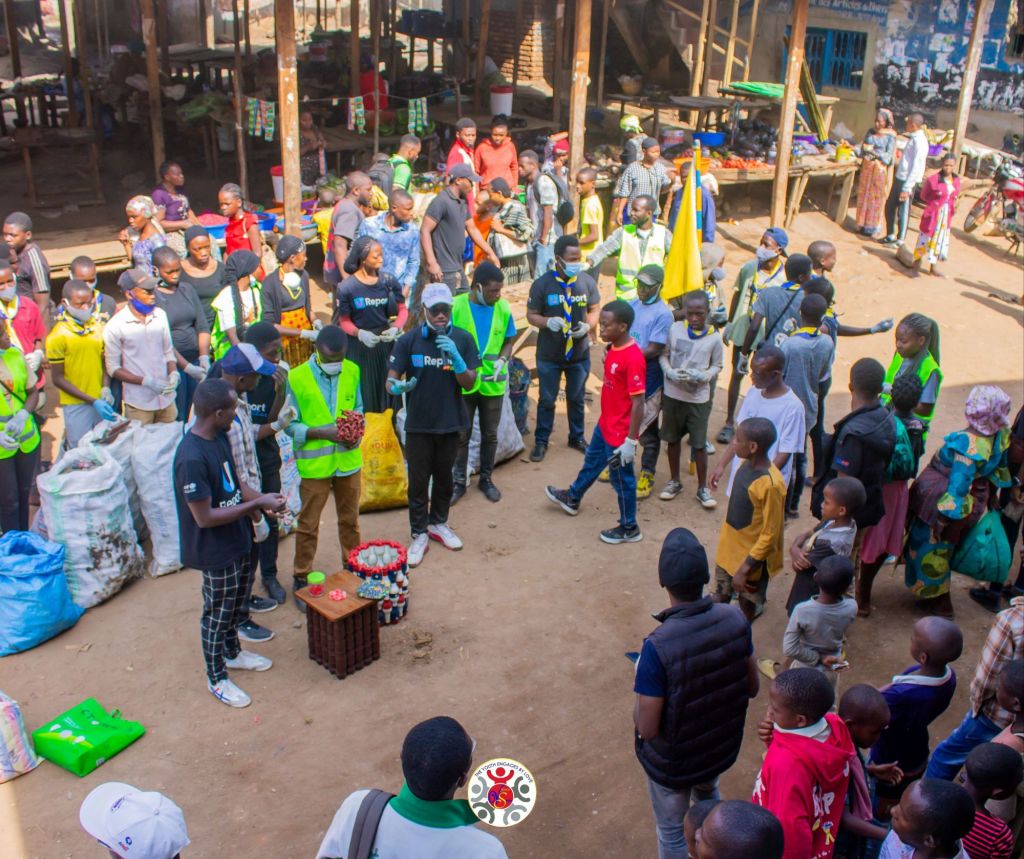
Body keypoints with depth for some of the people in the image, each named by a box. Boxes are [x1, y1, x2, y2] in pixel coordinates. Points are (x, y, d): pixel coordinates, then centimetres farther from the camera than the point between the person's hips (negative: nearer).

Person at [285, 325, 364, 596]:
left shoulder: (352, 371, -2)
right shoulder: (296, 377, -14)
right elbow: (290, 424, -11)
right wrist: (321, 433, -25)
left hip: (348, 459, 4)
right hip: (314, 463, -3)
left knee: (350, 519, 19)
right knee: (308, 523, 7)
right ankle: (301, 577, 23)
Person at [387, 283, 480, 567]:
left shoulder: (463, 339, -6)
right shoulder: (408, 340, -10)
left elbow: (469, 383, -8)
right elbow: (390, 379, -11)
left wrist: (454, 356, -25)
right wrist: (398, 386, -35)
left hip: (450, 422, 2)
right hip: (418, 424, -2)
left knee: (445, 477, 17)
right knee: (418, 480, 5)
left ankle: (438, 523, 38)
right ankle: (419, 534, 20)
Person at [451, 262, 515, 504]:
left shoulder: (503, 307, -5)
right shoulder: (456, 306, -13)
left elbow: (508, 341, 5)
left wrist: (501, 360, -14)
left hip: (493, 383, 2)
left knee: (490, 435, 14)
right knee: (461, 435, 9)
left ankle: (486, 479, 30)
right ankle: (459, 481, 24)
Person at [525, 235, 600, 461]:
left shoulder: (587, 281, -7)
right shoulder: (542, 284, -13)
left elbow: (594, 310, 5)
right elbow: (531, 315, -6)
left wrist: (587, 326, -16)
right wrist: (548, 322, -26)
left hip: (579, 353, 2)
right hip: (549, 355, -2)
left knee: (577, 398, 19)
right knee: (546, 399, 11)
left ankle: (577, 437, 38)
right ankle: (541, 441, 27)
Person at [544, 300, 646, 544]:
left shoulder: (633, 358, -29)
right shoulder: (612, 349, -1)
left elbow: (638, 403, -26)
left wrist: (631, 441, -23)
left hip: (620, 432, -9)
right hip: (604, 424, 9)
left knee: (621, 479, 8)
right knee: (591, 461, 30)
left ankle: (629, 528, 27)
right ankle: (572, 498, 54)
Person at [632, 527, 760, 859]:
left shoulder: (658, 647, -37)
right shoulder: (735, 620, -21)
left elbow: (646, 728, -27)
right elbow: (752, 688, -5)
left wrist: (639, 703, -7)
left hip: (672, 762, -5)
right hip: (723, 746, 5)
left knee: (671, 829, 24)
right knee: (707, 792, 38)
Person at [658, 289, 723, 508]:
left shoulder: (714, 338, -7)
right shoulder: (675, 329, -6)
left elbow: (717, 366, 2)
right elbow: (663, 355, 2)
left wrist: (703, 376, -17)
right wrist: (670, 372, -17)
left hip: (699, 398, -2)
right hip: (673, 394, 2)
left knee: (699, 444, 4)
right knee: (673, 439, 14)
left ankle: (702, 488, 18)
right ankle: (674, 481, 32)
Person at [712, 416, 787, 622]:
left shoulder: (770, 485, -29)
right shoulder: (747, 463, -5)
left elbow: (770, 535, -24)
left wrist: (745, 569, -22)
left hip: (752, 558, -7)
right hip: (729, 551, 7)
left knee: (746, 612, 14)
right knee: (719, 600, 22)